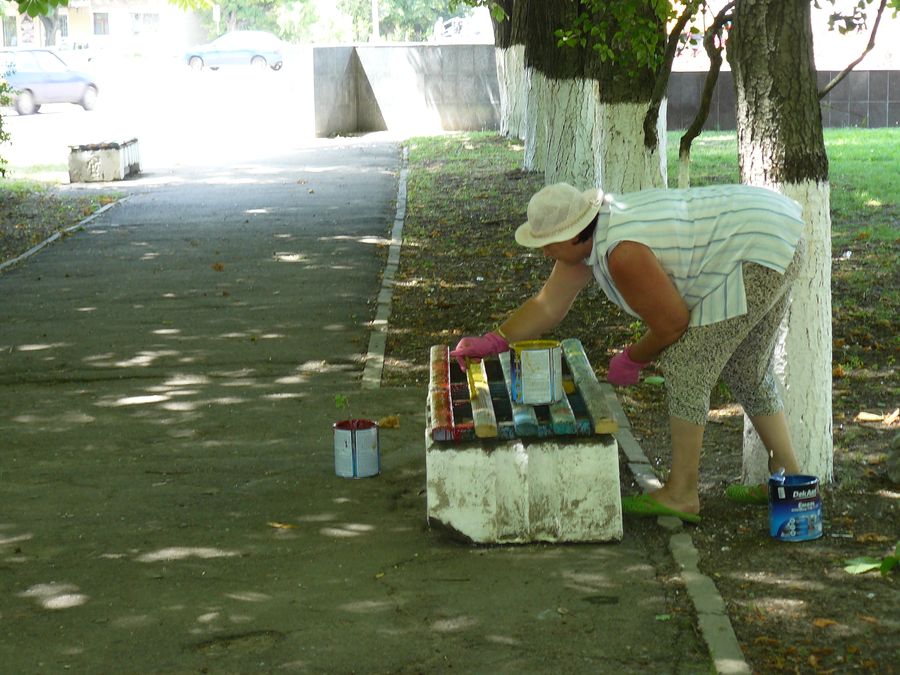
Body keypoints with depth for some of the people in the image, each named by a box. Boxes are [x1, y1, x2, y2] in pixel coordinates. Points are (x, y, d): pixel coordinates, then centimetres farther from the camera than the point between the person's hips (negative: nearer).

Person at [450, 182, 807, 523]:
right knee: (747, 372, 21)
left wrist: (633, 359, 1)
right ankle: (787, 479, 28)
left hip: (759, 251, -11)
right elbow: (548, 305, 11)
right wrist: (492, 342, 8)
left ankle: (681, 494, -3)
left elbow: (672, 323, -16)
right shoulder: (585, 236, 3)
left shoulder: (623, 251, -26)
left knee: (685, 365, -9)